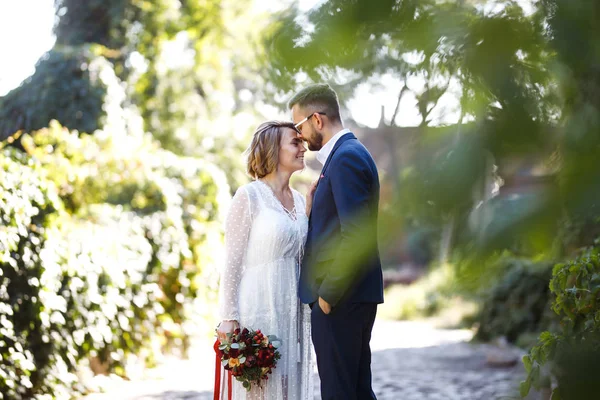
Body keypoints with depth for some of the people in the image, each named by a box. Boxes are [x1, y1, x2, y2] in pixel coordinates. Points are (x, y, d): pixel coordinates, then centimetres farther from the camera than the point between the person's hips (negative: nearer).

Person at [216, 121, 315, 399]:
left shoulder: (299, 200, 13)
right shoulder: (249, 196, -6)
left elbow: (304, 256, 11)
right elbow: (232, 262, -7)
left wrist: (310, 208, 5)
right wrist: (229, 318, -12)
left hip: (293, 311, 6)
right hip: (258, 310, -6)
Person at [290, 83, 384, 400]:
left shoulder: (346, 158, -15)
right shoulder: (349, 153, 17)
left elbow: (356, 234, -22)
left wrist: (328, 293, -17)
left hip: (339, 298, -10)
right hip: (356, 296, 10)